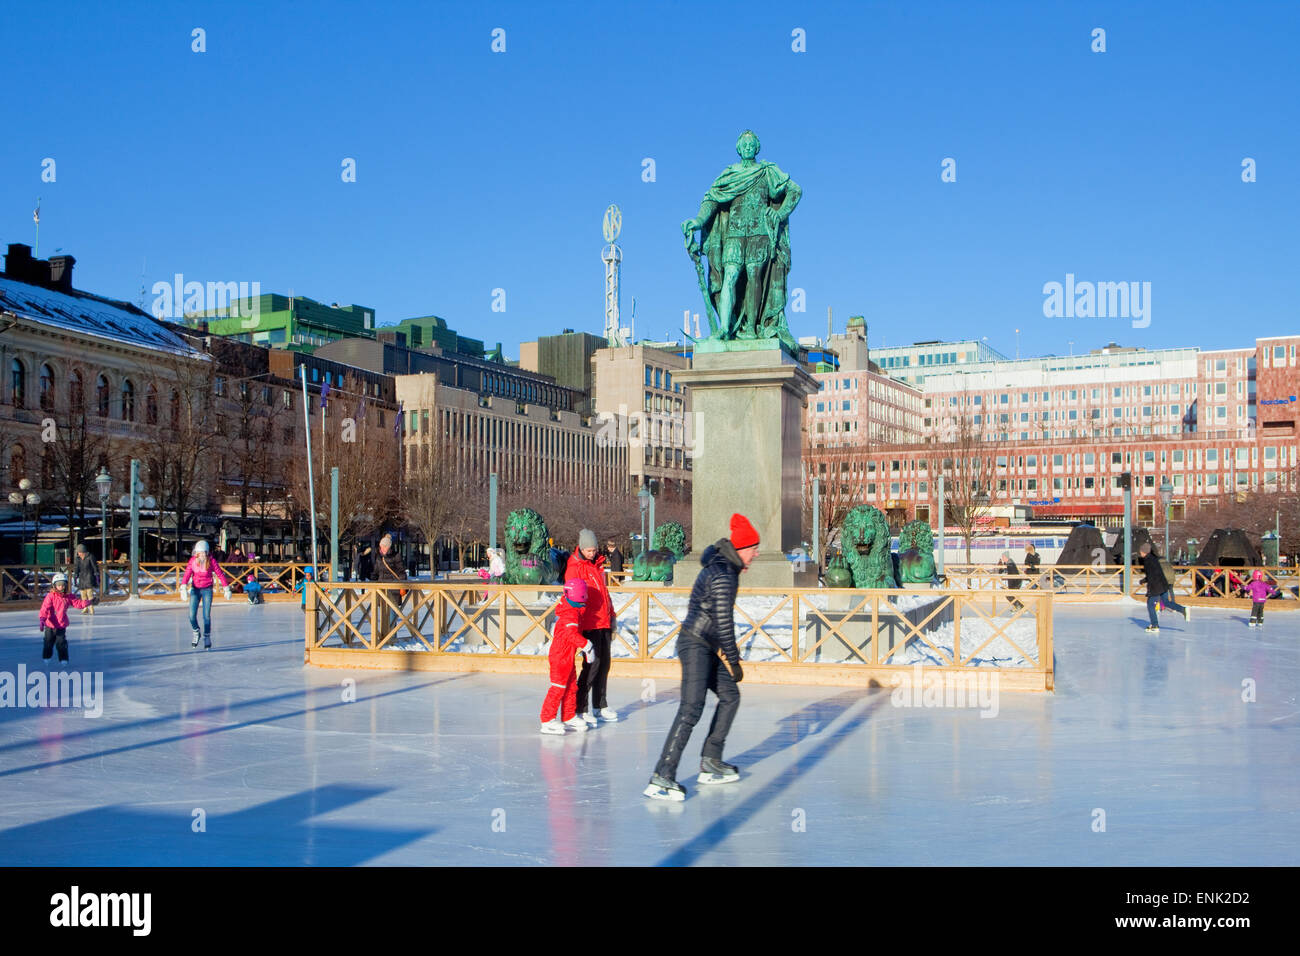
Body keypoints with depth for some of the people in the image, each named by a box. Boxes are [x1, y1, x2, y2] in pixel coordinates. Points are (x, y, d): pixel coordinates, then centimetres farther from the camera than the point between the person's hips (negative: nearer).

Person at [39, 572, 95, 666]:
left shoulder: (68, 597, 0)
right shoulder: (50, 596, -12)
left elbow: (78, 603, 0)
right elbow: (45, 608, -18)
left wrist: (89, 602, -14)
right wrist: (42, 619, -30)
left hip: (61, 625, 2)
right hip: (50, 625, -1)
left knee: (62, 644, 2)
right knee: (48, 643, 11)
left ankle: (63, 659, 13)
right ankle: (46, 658, 30)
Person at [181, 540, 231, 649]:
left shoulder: (211, 560, -10)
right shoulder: (193, 560, -5)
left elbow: (220, 574, -5)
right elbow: (187, 574, -9)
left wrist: (226, 589, -5)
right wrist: (183, 588, -23)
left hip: (207, 590, -2)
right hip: (195, 589, 2)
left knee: (206, 616, -6)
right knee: (192, 615, -3)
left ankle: (207, 638, 10)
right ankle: (196, 633, 24)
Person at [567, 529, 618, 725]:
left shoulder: (598, 564, 15)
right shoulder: (574, 568, -9)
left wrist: (611, 616, 22)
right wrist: (578, 624, -18)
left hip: (604, 623, 8)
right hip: (589, 624, -8)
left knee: (604, 664, 11)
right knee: (592, 665, -10)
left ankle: (600, 706, 22)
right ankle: (580, 709, -3)